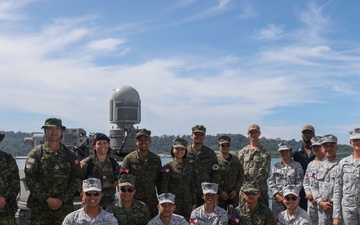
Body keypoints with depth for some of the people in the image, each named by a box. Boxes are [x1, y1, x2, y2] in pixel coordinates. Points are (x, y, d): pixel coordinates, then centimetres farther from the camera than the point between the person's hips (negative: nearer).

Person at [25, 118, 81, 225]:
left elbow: (76, 179, 5)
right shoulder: (36, 153, 3)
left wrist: (62, 199, -6)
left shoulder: (69, 154, 9)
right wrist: (47, 199, -10)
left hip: (64, 206, 2)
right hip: (40, 206, -1)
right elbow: (30, 179, -4)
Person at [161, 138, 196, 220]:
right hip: (173, 203, -4)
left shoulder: (189, 166, 8)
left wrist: (194, 203, 10)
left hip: (187, 204, 4)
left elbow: (192, 186, 12)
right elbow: (163, 188, -6)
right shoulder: (168, 167, -5)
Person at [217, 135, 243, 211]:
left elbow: (241, 176, 9)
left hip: (234, 194, 3)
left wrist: (236, 190, -3)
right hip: (220, 195, -3)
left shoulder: (236, 160, 11)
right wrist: (220, 191, -12)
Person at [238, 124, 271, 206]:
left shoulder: (264, 152, 2)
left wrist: (254, 183, -14)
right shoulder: (243, 152, 13)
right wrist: (245, 184, -5)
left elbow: (264, 172, -6)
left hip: (260, 189, -3)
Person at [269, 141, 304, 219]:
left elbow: (299, 183, -3)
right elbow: (271, 182, 7)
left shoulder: (297, 166, 3)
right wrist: (277, 195, -5)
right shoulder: (276, 166, 12)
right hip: (278, 200, 2)